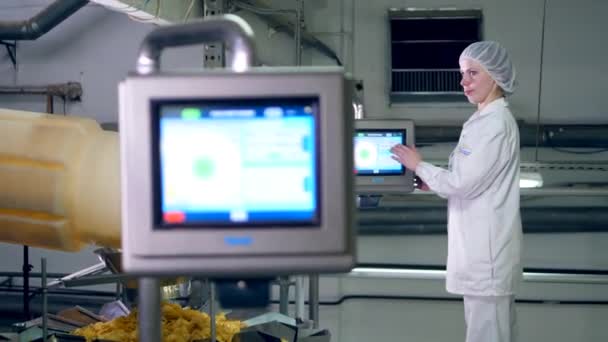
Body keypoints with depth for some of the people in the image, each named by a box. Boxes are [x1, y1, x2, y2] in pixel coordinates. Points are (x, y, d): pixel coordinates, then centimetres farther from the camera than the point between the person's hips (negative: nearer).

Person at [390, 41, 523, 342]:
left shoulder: (495, 124, -17)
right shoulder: (484, 120, 14)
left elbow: (463, 183, -19)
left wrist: (418, 165, -6)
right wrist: (426, 182, 8)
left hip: (486, 247, -10)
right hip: (480, 244, 10)